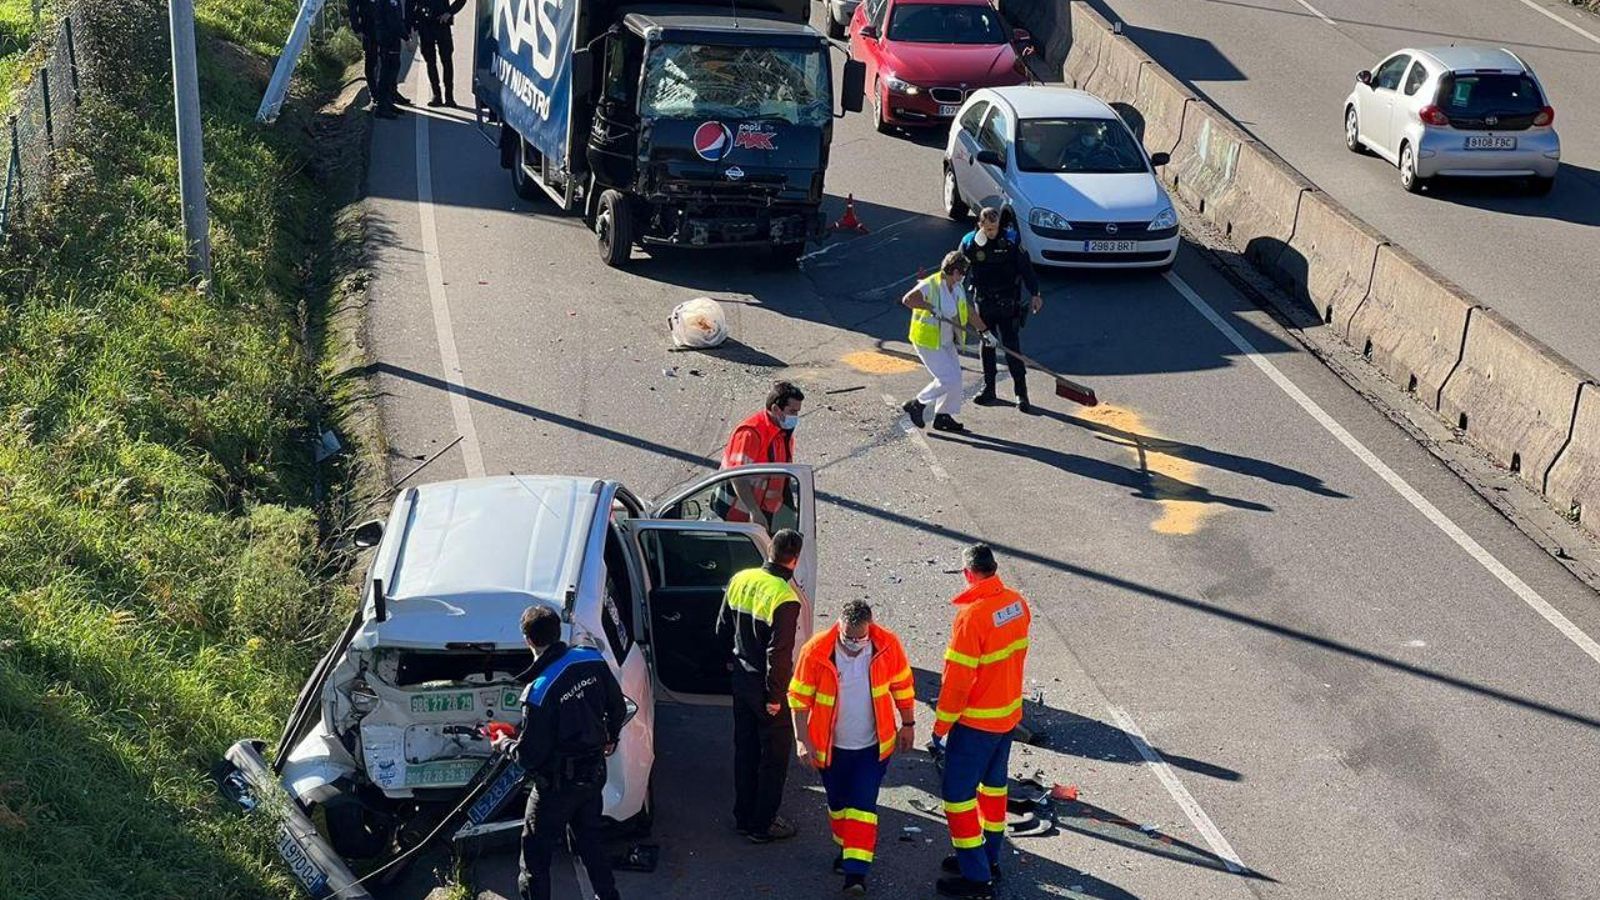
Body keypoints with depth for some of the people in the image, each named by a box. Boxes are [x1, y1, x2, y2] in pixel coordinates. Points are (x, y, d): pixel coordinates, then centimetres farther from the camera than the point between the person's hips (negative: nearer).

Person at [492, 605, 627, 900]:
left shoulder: (538, 692, -28)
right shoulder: (593, 661, -10)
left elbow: (529, 757, -21)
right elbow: (618, 707, 5)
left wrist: (505, 745, 1)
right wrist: (611, 738, 25)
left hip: (557, 785, -6)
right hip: (594, 774, 6)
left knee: (535, 853, 9)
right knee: (590, 841, 24)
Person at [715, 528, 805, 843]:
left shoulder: (741, 580, -2)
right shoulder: (785, 598, -24)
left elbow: (723, 630, 8)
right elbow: (779, 653, -24)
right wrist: (775, 696, -16)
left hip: (741, 679, 7)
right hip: (767, 687, -7)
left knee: (745, 749, 20)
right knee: (774, 756, 8)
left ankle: (743, 817, 31)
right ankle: (762, 825, 16)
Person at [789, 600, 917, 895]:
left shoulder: (888, 647, -16)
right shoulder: (815, 652, -20)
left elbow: (902, 686, 0)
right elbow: (799, 697, -10)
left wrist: (908, 724, 7)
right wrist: (803, 740, -10)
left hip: (873, 746, -1)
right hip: (831, 747, 1)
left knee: (862, 804, -7)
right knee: (838, 803, 18)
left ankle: (856, 871, -7)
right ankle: (847, 848, 41)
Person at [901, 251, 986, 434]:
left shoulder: (958, 289, 6)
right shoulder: (930, 285, -20)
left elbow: (970, 313, 15)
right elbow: (907, 299, -34)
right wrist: (930, 307, -35)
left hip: (946, 342, 9)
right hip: (928, 342, -9)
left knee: (955, 377, 10)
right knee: (948, 379, -10)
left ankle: (943, 416, 23)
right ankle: (916, 404, 6)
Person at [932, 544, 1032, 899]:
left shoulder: (972, 615, -26)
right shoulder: (1018, 603, -3)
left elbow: (958, 679, -22)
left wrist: (941, 726, -11)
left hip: (976, 722, -8)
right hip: (1009, 714, 8)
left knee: (958, 793, 2)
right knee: (993, 784, 22)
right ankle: (989, 858, 35)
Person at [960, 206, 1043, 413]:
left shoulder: (1011, 239, -9)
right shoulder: (969, 243, -4)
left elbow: (1025, 267, -2)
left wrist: (1034, 293, -3)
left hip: (1007, 302, -3)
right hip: (983, 301, 3)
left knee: (1012, 346, -4)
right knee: (986, 345, 11)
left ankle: (1021, 393, 2)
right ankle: (988, 389, 23)